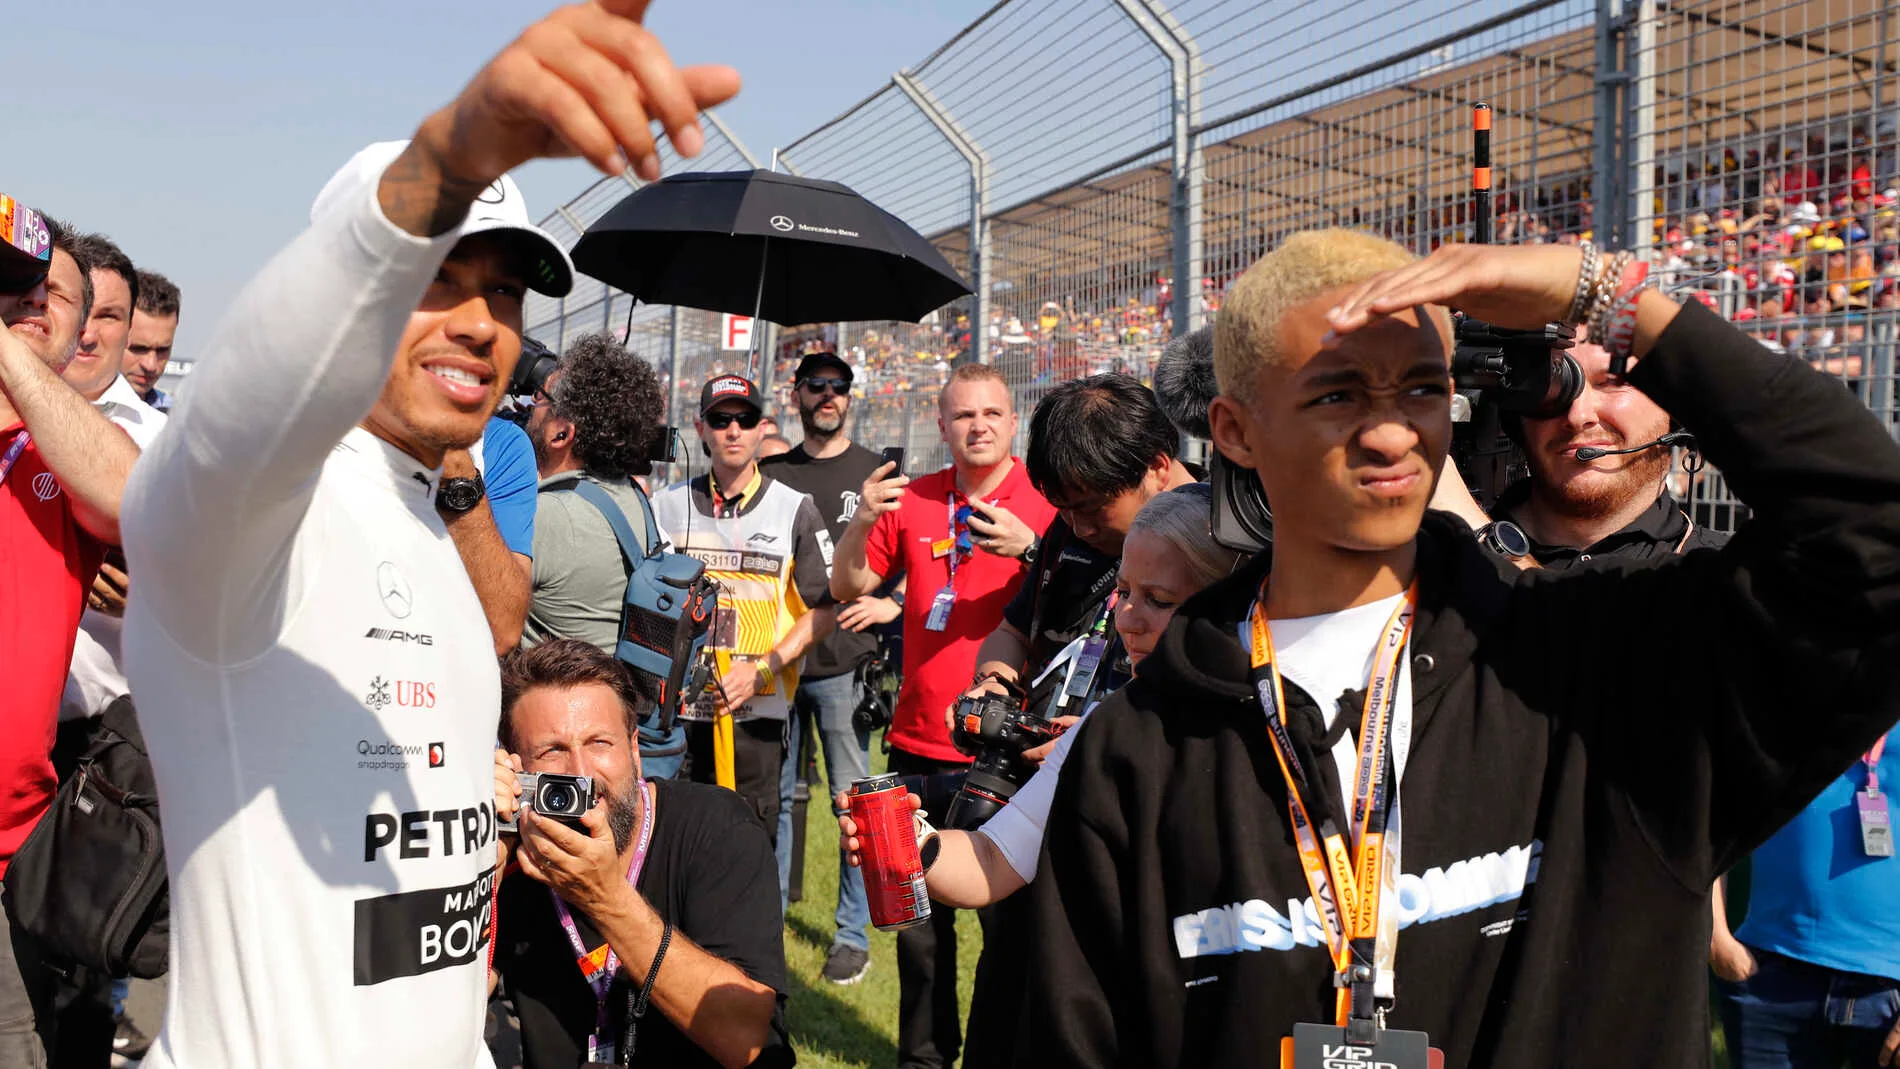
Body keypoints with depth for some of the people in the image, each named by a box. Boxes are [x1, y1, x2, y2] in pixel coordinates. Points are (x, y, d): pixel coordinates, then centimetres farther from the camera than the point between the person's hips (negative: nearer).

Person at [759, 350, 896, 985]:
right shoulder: (771, 475, 13)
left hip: (843, 663, -3)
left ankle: (854, 935, 11)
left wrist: (892, 605, -9)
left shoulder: (877, 475, 5)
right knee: (772, 795, 9)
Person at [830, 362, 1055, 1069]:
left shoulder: (1048, 498, -3)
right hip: (919, 748, 4)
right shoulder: (913, 499, 8)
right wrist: (862, 521, -9)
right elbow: (847, 587, 9)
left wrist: (1030, 549, -29)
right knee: (920, 918, 12)